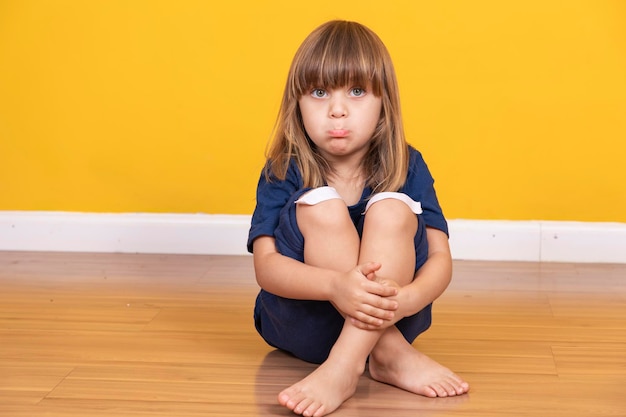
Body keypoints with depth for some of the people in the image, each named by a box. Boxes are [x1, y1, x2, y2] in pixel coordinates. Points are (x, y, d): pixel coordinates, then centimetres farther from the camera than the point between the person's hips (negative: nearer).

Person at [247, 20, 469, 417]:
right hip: (301, 322, -1)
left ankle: (342, 368, -38)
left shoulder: (409, 169, -5)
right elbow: (266, 265, -18)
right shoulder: (283, 174, -7)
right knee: (321, 206, -23)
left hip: (386, 318, 1)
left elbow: (440, 258, -12)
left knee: (392, 208, -24)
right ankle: (393, 356, -29)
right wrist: (335, 285, -39)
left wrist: (406, 298, -37)